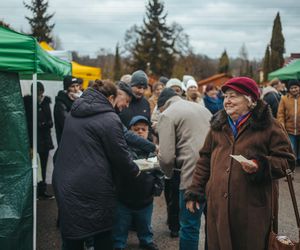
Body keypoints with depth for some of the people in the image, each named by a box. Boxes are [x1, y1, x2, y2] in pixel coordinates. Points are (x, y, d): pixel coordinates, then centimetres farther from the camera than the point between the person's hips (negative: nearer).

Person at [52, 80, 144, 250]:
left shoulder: (74, 114, 13)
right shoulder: (109, 118, -10)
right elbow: (120, 155, -8)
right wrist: (136, 174, 10)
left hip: (66, 184, 7)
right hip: (94, 188, -6)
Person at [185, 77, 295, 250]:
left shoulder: (269, 126, -2)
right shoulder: (218, 125, 13)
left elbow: (287, 161, -3)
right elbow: (205, 160, 16)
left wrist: (261, 166, -19)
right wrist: (195, 190, 12)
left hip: (253, 207, -4)